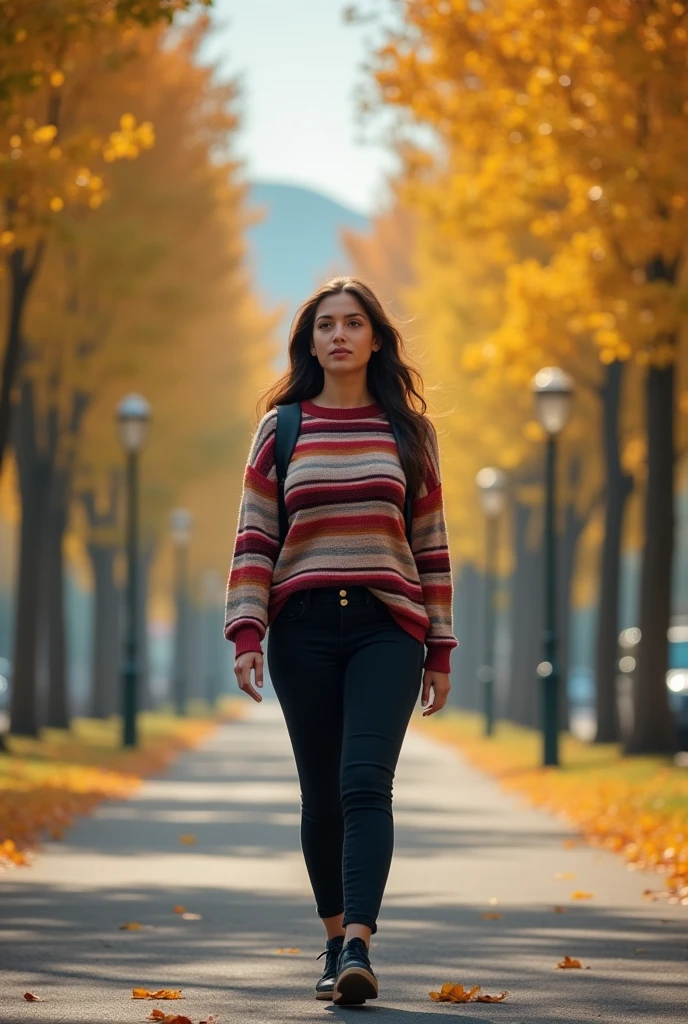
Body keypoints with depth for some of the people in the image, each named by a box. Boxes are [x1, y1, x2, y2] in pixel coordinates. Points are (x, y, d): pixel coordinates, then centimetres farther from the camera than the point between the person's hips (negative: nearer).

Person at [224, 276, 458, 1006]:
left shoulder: (409, 431, 9)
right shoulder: (281, 430, 8)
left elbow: (431, 546, 11)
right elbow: (254, 540, 5)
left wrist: (440, 650, 8)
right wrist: (246, 633, -6)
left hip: (387, 626, -1)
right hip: (304, 629, 1)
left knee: (366, 783, -16)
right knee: (322, 794, 4)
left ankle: (358, 947, -26)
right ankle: (335, 943, 17)